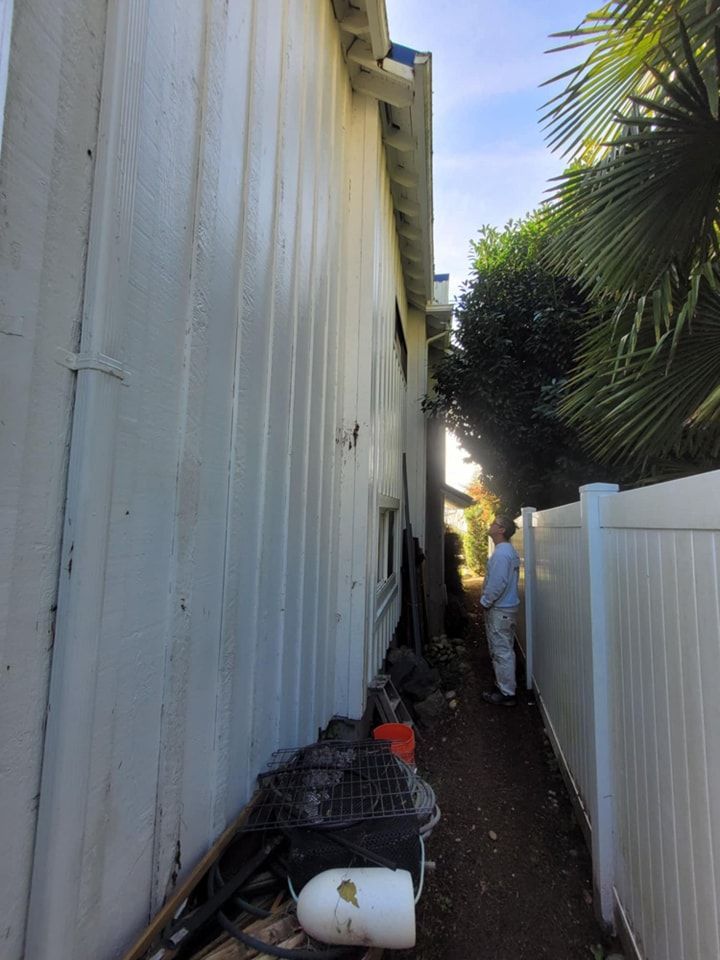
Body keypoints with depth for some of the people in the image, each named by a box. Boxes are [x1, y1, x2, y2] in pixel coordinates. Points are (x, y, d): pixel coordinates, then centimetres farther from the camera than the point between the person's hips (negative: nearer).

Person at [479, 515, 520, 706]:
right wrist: (487, 601, 18)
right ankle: (504, 685, 31)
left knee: (502, 652, 0)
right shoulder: (509, 550, 12)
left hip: (500, 610, -10)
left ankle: (507, 694, 11)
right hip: (506, 607, 10)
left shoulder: (501, 552, -21)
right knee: (504, 651, 19)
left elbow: (498, 583, -27)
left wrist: (484, 602, -14)